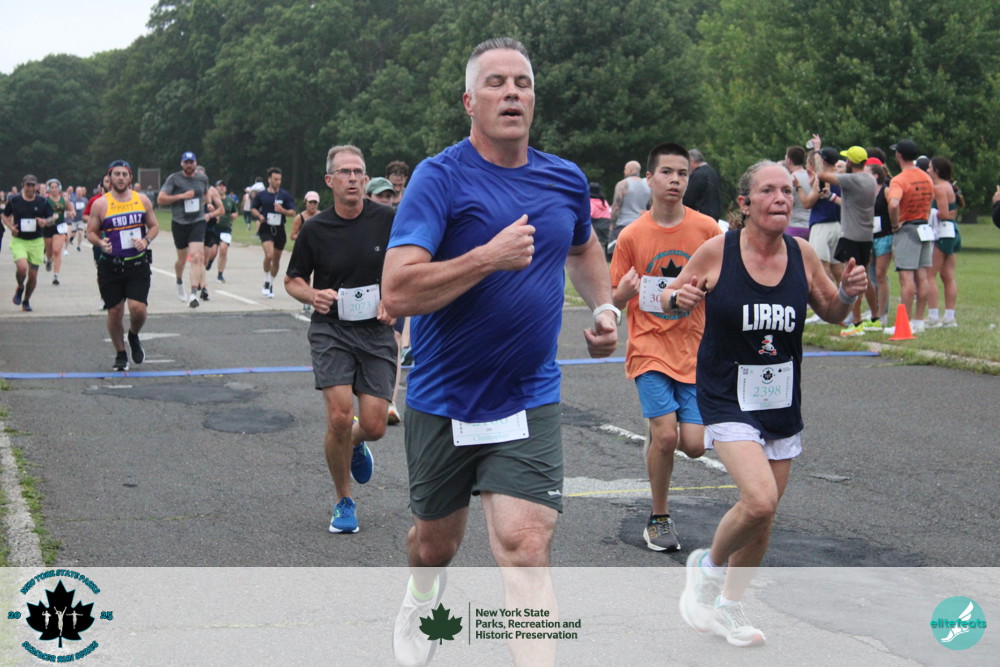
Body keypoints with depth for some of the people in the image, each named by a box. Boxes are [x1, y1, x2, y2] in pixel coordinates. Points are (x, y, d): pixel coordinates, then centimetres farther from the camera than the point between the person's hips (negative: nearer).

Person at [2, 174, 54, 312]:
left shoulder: (43, 202, 1)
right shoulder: (13, 201, -1)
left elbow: (52, 218, 8)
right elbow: (5, 216, 13)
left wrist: (45, 222, -15)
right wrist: (11, 227, -6)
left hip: (36, 241, 2)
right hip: (18, 240, -2)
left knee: (33, 275, 3)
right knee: (22, 267, -25)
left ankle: (26, 301, 27)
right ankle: (20, 288, 9)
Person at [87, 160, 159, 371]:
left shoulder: (142, 200, 6)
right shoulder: (100, 204, -1)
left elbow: (154, 226, 14)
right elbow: (91, 232, 4)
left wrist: (146, 241, -7)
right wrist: (100, 243, -18)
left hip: (138, 264, 1)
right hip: (110, 266, -1)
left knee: (138, 308, -13)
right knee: (115, 312, 3)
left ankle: (134, 336, 21)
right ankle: (120, 354, 22)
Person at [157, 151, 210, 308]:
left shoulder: (203, 178, 7)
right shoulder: (174, 179, -4)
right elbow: (160, 199, -10)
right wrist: (181, 196, -15)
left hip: (198, 222, 1)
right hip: (179, 223, -1)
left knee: (196, 257, -16)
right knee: (182, 259, 13)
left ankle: (194, 293, -21)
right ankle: (179, 282, 44)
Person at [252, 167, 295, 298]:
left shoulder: (285, 195, 2)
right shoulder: (261, 195, 2)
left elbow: (293, 212, 2)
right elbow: (253, 208, 13)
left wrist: (283, 210, -18)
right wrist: (259, 215, -8)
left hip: (279, 229, 2)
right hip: (266, 229, -2)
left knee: (276, 259, 10)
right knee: (269, 255, -22)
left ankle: (271, 285, 28)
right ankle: (266, 283, -2)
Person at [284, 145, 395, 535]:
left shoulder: (388, 220, -3)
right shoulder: (315, 229, -3)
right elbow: (292, 280, 9)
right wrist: (312, 295, -13)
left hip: (376, 331, 1)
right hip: (331, 330, -1)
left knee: (374, 426, -4)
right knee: (340, 417, -16)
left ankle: (356, 444, 37)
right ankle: (344, 503, 6)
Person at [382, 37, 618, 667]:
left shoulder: (567, 179, 3)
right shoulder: (440, 177, -13)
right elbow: (396, 292, -24)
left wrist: (605, 306, 11)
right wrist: (491, 256, -28)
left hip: (529, 402, 2)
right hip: (442, 400, -1)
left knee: (525, 550, -16)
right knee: (436, 542, 19)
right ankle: (423, 598, 55)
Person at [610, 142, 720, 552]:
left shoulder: (707, 229, -1)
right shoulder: (632, 235, -3)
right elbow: (614, 301, 2)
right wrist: (624, 293, -20)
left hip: (694, 352, 2)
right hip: (650, 349, -2)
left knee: (694, 445, -7)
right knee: (666, 435, -15)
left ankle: (655, 433, 29)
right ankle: (659, 518, 7)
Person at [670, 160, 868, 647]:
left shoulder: (802, 255, -1)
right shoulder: (717, 252, -11)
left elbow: (832, 314, 13)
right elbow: (671, 297, 2)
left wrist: (848, 294, -8)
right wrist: (679, 298, -21)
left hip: (782, 404, 5)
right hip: (728, 400, -4)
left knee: (763, 517, 10)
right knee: (759, 500, -23)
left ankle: (729, 607, 33)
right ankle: (707, 566, 8)